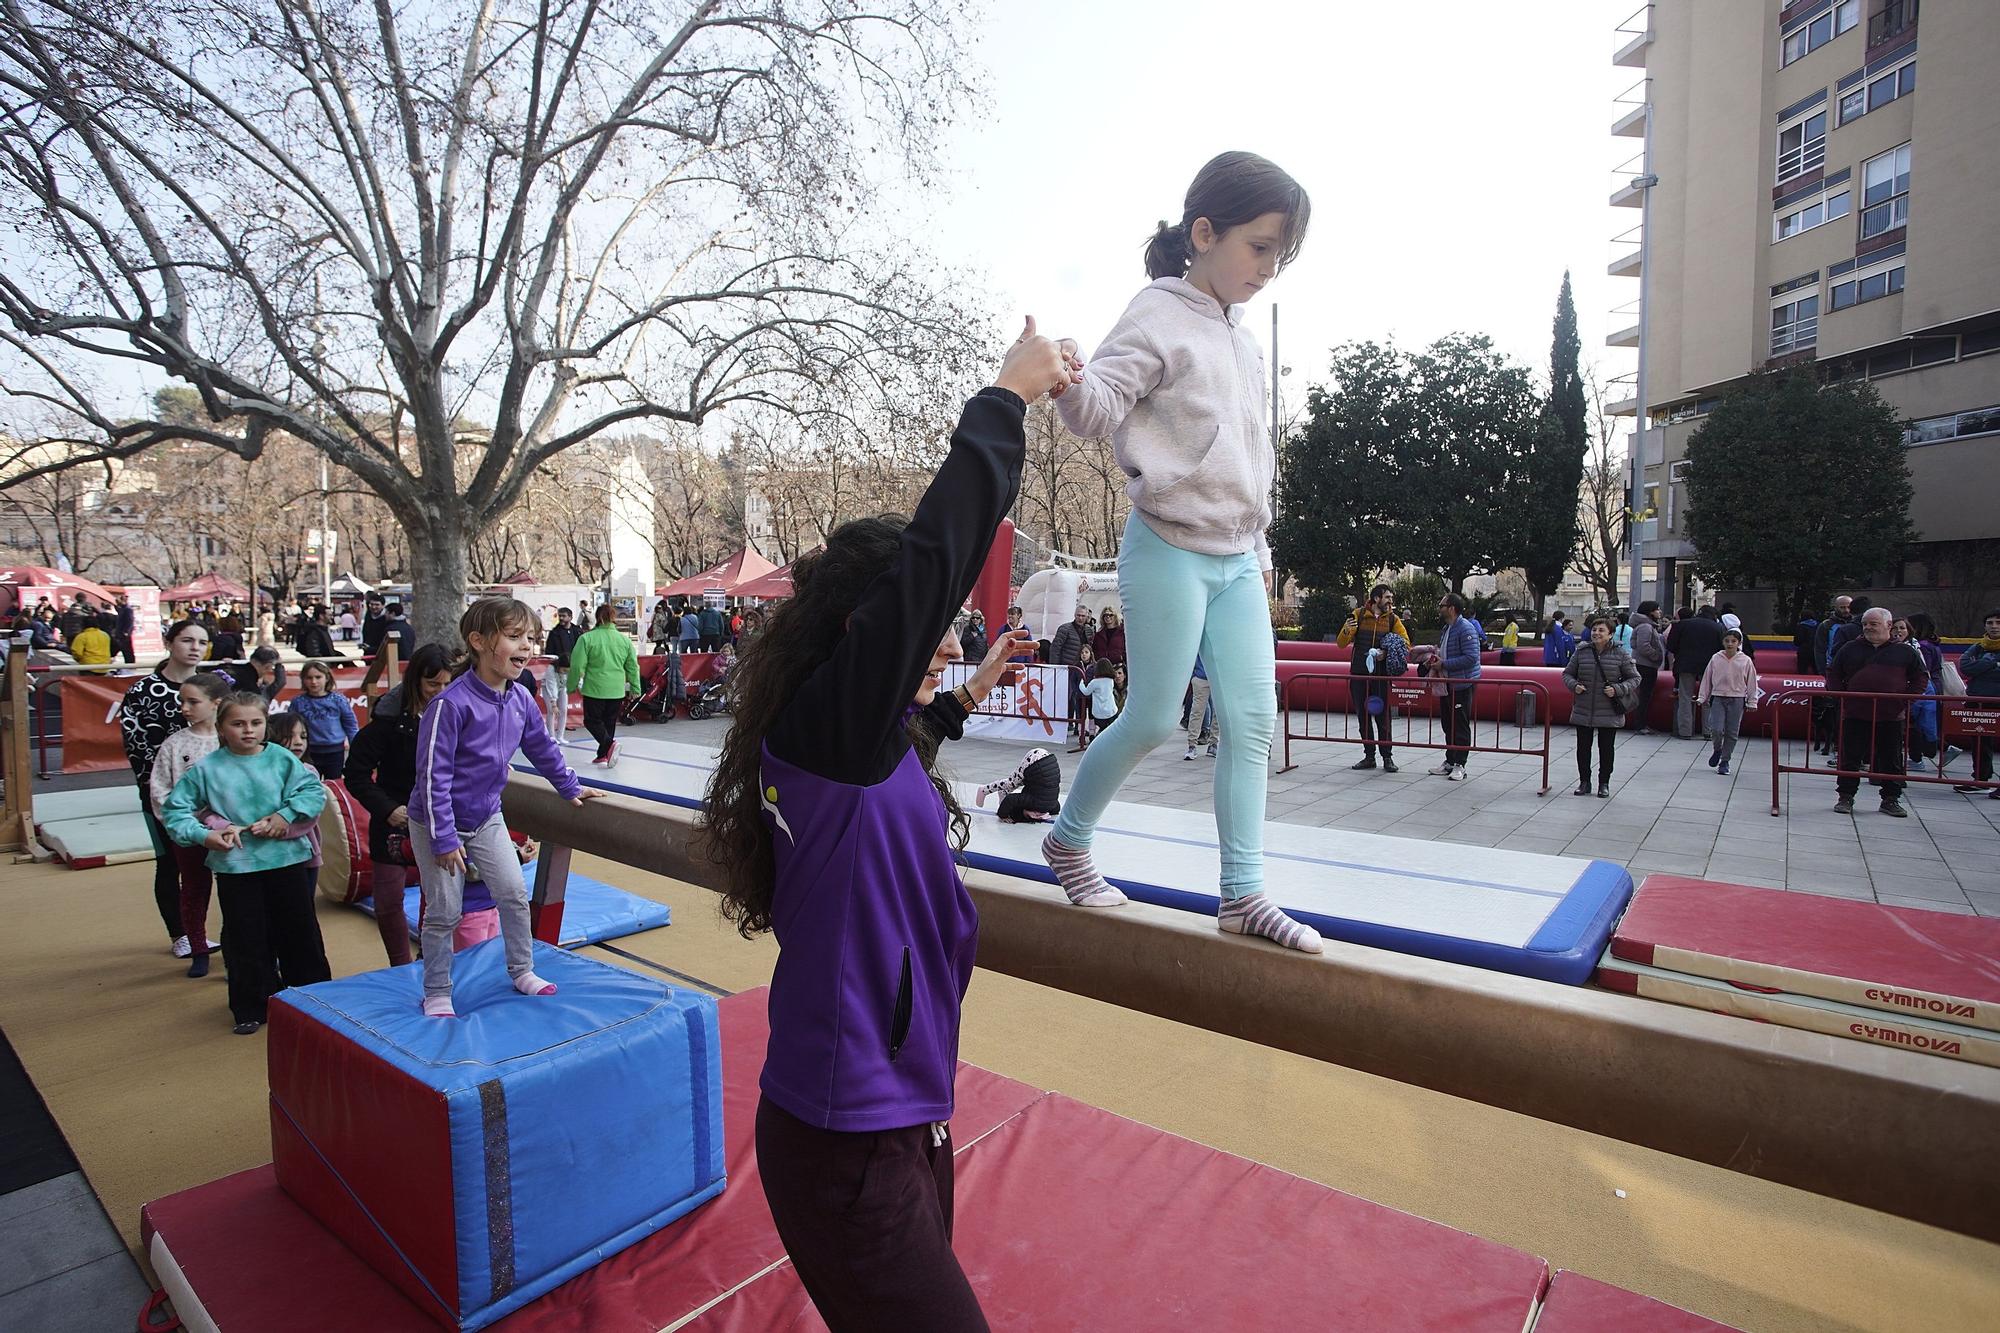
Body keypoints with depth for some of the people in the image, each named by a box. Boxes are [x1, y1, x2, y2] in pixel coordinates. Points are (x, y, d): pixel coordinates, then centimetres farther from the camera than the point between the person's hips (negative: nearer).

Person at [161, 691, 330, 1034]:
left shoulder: (281, 758, -3)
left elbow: (314, 790, -6)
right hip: (235, 866, 0)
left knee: (300, 931, 11)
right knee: (247, 940, 8)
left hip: (286, 859, 0)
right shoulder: (207, 769, -2)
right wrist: (202, 835, -9)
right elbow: (176, 808, 4)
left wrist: (286, 815, -17)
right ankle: (252, 1008, 24)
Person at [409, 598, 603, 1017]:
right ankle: (437, 994, 23)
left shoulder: (520, 699, -6)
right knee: (444, 912, 4)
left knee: (515, 895, 7)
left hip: (487, 816, 6)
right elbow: (433, 775, -24)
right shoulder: (452, 704, -27)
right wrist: (444, 838, -22)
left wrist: (570, 787, 18)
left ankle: (522, 971, 26)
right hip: (437, 823, -6)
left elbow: (542, 748, 11)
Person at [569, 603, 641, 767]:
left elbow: (577, 665, -8)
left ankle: (609, 743, -16)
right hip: (617, 690, 4)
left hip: (594, 689, -3)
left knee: (592, 721, 8)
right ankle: (603, 755, 21)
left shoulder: (587, 638, -10)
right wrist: (635, 688, 16)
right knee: (609, 722, 16)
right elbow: (633, 666, 6)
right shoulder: (624, 639, 0)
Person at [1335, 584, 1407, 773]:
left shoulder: (1393, 619, 4)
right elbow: (1341, 644, 1)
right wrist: (1346, 631, -21)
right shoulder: (1358, 614, 1)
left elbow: (1405, 643, -2)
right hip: (1358, 674, 1)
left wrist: (1387, 652, -19)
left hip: (1381, 675, -1)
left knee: (1382, 716, -1)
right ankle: (1369, 756, 16)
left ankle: (1387, 757, 8)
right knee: (1363, 715, 7)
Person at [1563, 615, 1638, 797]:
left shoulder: (1621, 654, -4)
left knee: (1606, 748, 8)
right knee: (1583, 747, 9)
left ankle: (1604, 783, 23)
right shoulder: (1581, 652, 1)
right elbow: (1567, 674, 11)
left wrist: (1617, 689, -14)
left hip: (1609, 714, -2)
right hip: (1583, 712, 2)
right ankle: (1584, 781, 23)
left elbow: (1634, 678, 2)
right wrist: (1574, 685, -9)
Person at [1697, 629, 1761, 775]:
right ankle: (1717, 750, 19)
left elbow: (1752, 682, 4)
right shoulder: (1715, 659, 2)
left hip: (1737, 700, 0)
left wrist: (1752, 702, 2)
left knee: (1732, 732, 4)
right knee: (1716, 729, -11)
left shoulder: (1746, 661, 0)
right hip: (1718, 698, 0)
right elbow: (1707, 679, 7)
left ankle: (1725, 761, 15)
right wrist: (1703, 698, 7)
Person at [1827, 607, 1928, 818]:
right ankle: (1845, 797, 12)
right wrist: (1839, 696, 1)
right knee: (1849, 758, 3)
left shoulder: (1905, 651, 6)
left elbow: (1921, 677, 11)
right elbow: (1833, 673, 13)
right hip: (1855, 715, 0)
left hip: (1891, 716, 0)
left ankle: (1891, 799, 19)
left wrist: (1908, 700, 0)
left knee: (1892, 760, 8)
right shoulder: (1850, 648, 7)